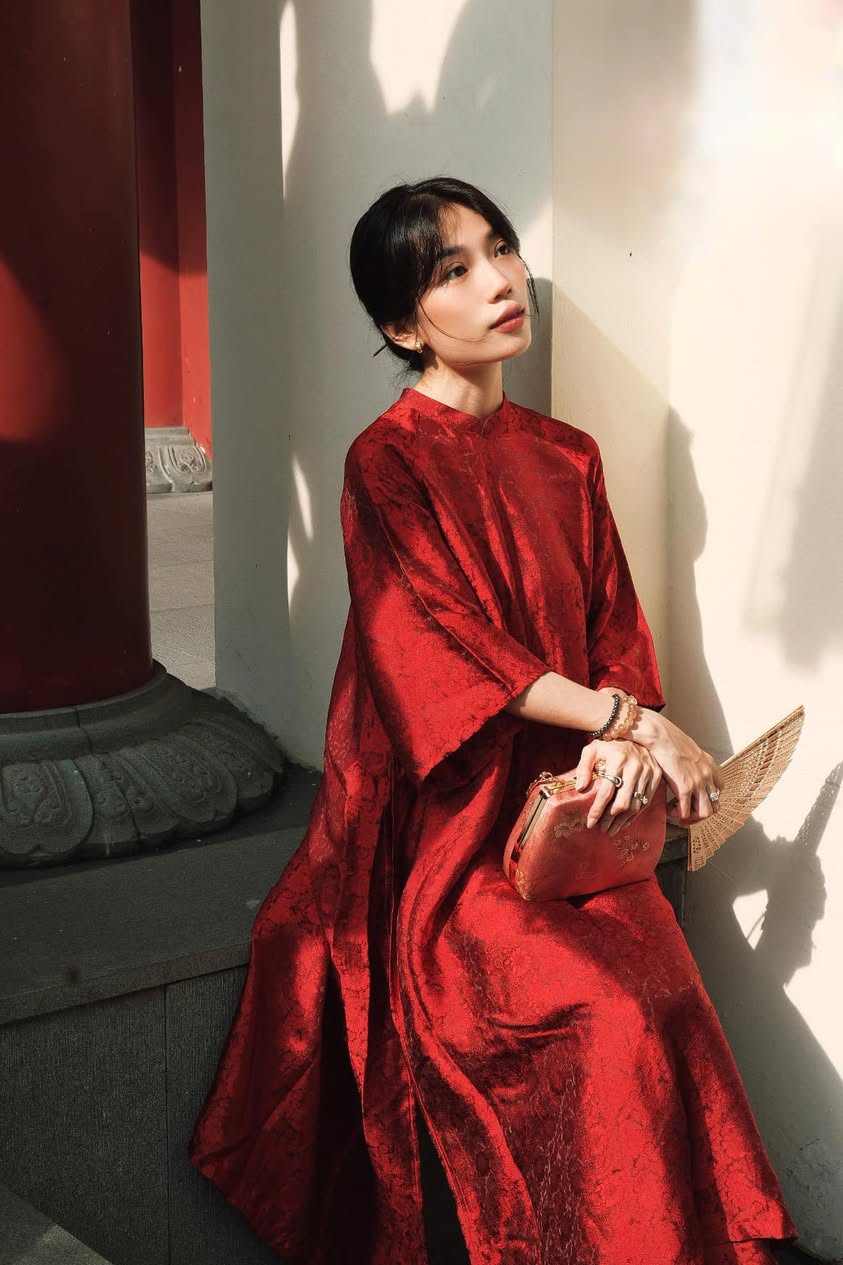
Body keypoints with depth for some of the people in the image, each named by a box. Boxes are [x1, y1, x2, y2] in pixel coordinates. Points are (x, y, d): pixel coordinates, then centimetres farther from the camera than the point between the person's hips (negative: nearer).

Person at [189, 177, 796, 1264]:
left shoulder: (566, 459, 12)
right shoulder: (386, 463, -6)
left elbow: (616, 632, 11)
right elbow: (446, 651, -14)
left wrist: (625, 746, -10)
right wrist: (631, 722, -15)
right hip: (450, 822, -5)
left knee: (671, 999, -17)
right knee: (608, 1020, -22)